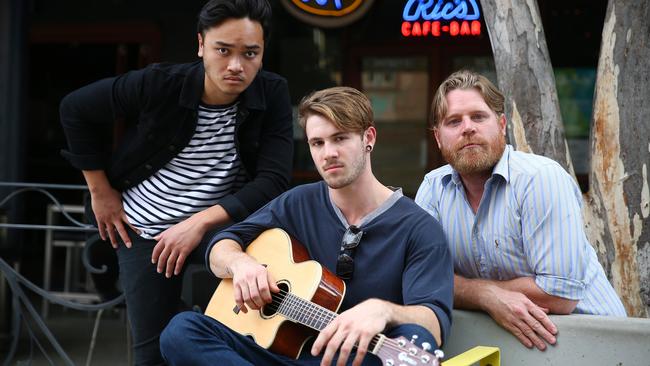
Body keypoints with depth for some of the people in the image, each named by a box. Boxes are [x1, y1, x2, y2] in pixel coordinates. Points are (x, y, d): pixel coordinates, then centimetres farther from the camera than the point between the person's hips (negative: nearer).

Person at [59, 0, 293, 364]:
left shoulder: (273, 95, -15)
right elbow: (76, 109, -5)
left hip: (221, 220, 0)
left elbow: (274, 181, -19)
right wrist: (101, 191, -3)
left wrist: (201, 222, -29)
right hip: (143, 229, 0)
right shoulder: (158, 85, -19)